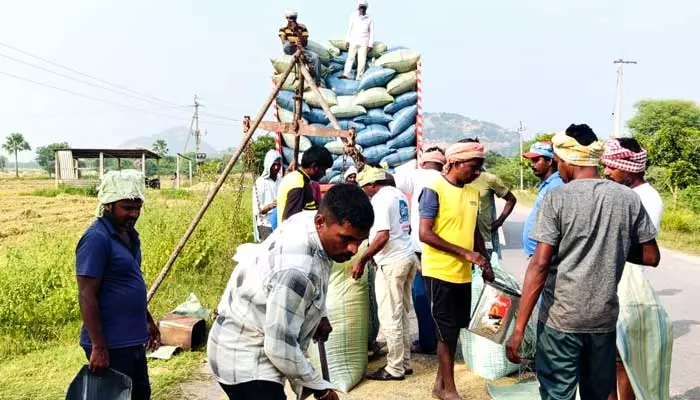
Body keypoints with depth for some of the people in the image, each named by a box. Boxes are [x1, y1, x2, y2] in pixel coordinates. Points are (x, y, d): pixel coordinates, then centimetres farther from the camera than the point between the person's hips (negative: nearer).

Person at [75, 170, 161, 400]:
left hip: (133, 340, 9)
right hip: (111, 345, -9)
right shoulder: (96, 238, -20)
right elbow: (86, 297, -21)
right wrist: (98, 347, -21)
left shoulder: (128, 233, 7)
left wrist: (148, 321, 20)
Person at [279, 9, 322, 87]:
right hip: (289, 51, -1)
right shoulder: (283, 28, 2)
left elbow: (305, 44, -5)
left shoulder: (302, 27, 3)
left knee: (316, 57, -26)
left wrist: (297, 32, -18)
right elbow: (284, 41, -16)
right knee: (287, 46, -38)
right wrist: (294, 43, -35)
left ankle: (317, 83, -26)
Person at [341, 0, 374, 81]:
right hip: (353, 41, 0)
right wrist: (347, 41, -5)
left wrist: (370, 45, -2)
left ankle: (359, 77, -4)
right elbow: (349, 29, 2)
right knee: (350, 57, -7)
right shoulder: (353, 16, 1)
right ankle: (346, 74, -11)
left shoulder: (369, 19, 3)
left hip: (364, 43, 0)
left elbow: (371, 33, 4)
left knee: (362, 60, -4)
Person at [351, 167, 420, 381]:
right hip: (408, 256, 10)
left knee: (390, 317, -1)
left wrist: (362, 260, -17)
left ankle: (395, 368, 7)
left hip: (392, 262, -10)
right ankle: (404, 362, 22)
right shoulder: (398, 194, 14)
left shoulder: (379, 199, -13)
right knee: (402, 314, 15)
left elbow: (383, 236, -22)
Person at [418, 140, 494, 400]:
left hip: (463, 274, 7)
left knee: (453, 331, 14)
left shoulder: (472, 193, 9)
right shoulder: (434, 190, -13)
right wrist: (465, 253, -20)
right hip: (440, 273, -7)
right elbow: (424, 234, -18)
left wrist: (485, 265, 12)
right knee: (447, 332, 2)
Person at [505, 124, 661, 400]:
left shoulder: (557, 198, -11)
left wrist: (519, 328, -14)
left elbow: (539, 265, -16)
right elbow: (651, 257, 8)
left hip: (560, 318, -4)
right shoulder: (629, 198, 1)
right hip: (605, 317, 4)